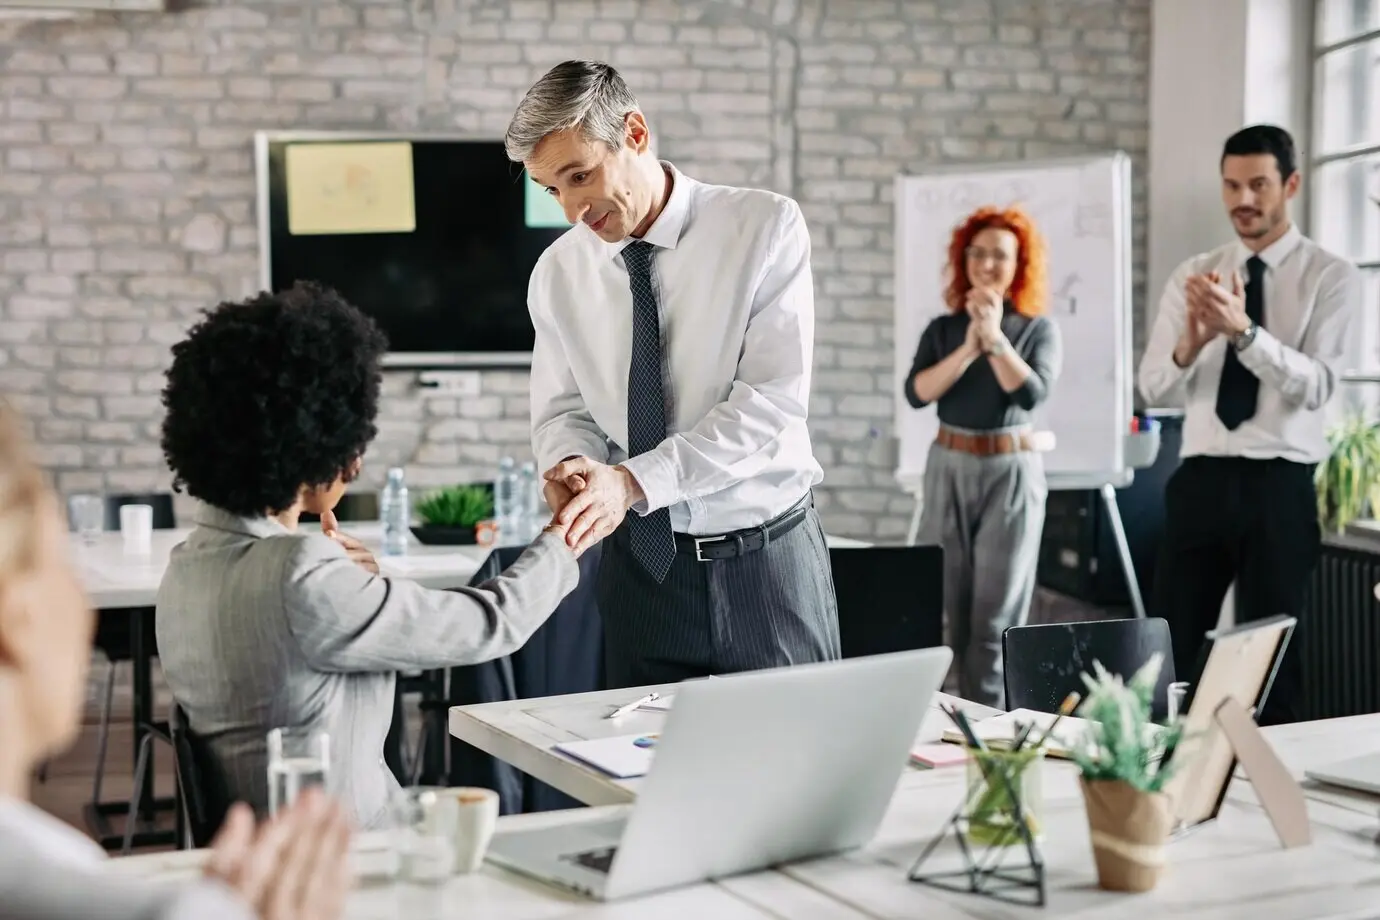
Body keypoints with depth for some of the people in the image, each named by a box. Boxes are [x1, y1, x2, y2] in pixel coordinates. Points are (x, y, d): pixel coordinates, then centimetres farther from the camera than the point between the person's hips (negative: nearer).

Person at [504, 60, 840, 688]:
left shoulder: (765, 226, -10)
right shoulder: (558, 272, 2)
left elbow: (774, 396, -18)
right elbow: (561, 412, 7)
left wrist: (632, 480, -25)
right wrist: (573, 466, -17)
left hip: (767, 560, -2)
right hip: (639, 562, 3)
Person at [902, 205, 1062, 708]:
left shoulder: (1038, 329, 2)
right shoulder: (942, 328, 7)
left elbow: (1032, 393, -14)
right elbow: (916, 393, -7)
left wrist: (995, 337, -14)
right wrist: (968, 348, -15)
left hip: (1012, 472, -2)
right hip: (949, 468, 2)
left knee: (998, 611, -2)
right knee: (944, 601, 1)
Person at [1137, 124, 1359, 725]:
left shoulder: (1331, 276, -2)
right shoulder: (1193, 274, 8)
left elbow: (1315, 386, -16)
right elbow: (1151, 387, 1)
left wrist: (1243, 332, -30)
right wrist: (1189, 344, -20)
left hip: (1279, 484, -3)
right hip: (1200, 479, 3)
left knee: (1271, 652, 8)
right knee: (1166, 646, 7)